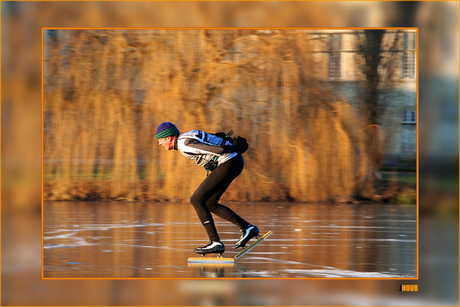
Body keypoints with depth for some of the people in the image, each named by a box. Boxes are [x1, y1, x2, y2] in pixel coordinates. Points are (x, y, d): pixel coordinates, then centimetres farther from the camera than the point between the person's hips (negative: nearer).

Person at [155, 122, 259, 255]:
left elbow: (217, 149, -21)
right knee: (209, 203, 16)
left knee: (196, 200, -8)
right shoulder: (186, 137, 17)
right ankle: (247, 228, 15)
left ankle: (215, 242, -10)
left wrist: (236, 148, -8)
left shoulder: (185, 145, -15)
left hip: (228, 164, -10)